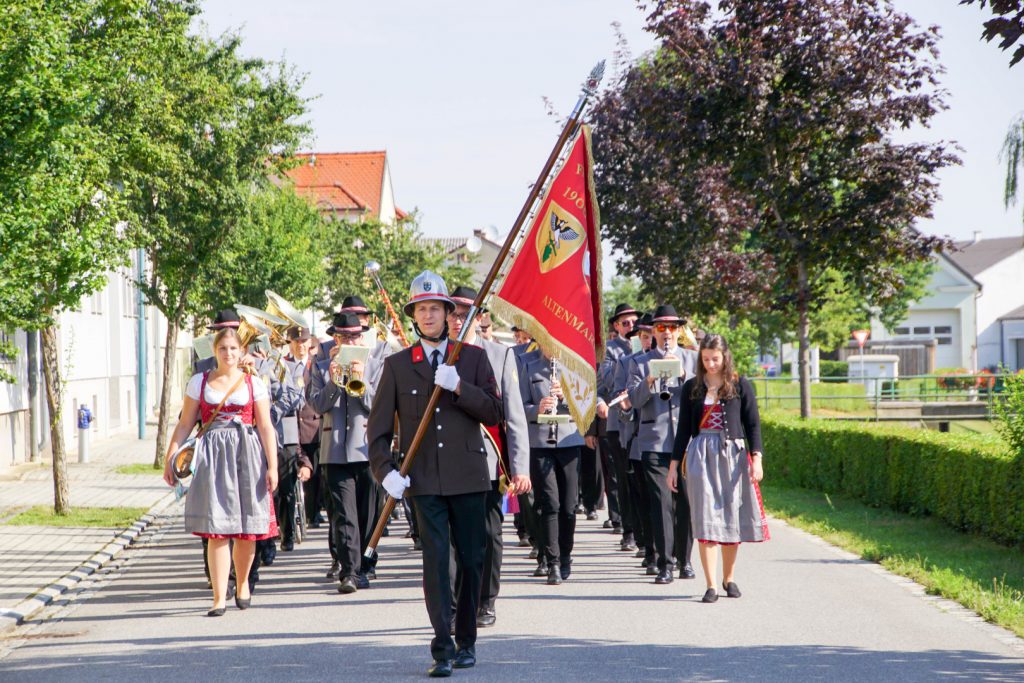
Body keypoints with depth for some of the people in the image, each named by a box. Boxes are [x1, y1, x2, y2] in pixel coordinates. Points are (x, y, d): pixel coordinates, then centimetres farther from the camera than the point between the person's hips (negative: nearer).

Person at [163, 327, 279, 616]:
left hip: (247, 455, 0)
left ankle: (242, 582, 28)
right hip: (213, 456, 0)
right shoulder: (199, 382, 9)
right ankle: (219, 597, -5)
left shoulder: (253, 383, 7)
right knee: (217, 530, -6)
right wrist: (170, 457, -2)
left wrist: (272, 466, -4)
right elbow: (185, 424, 8)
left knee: (247, 530, 3)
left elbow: (266, 427, 3)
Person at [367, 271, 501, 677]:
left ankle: (466, 641, 21)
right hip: (424, 480, -1)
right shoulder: (397, 365, 6)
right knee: (435, 560, -9)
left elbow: (493, 413, -2)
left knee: (472, 560, 6)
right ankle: (443, 648, -9)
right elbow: (378, 427, 6)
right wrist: (385, 471, -8)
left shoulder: (473, 358, 7)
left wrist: (458, 386, -15)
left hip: (468, 477, 1)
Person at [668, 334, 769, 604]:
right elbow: (684, 427, 10)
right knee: (705, 518, -6)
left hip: (732, 455, 0)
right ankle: (711, 585, -7)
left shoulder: (740, 386, 3)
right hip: (700, 456, 0)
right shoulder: (692, 387, 7)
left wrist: (756, 458, -10)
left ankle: (729, 578, 22)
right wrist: (674, 465, 8)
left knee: (732, 517, 5)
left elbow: (753, 424, 2)